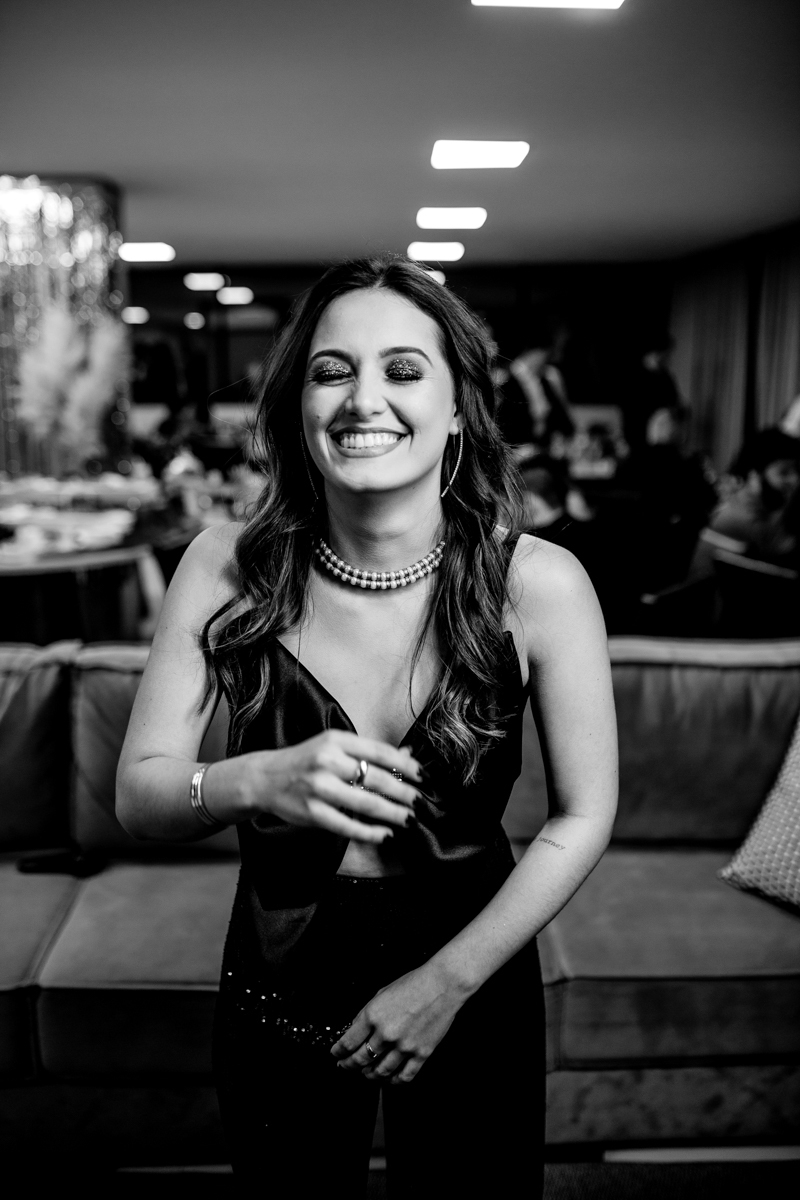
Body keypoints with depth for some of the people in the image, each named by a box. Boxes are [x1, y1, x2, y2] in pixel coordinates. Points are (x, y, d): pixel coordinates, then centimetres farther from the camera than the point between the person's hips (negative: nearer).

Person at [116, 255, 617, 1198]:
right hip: (277, 989, 2)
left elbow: (582, 818, -10)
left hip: (473, 986, -1)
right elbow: (138, 793, -13)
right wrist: (257, 783, -34)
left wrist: (445, 983, -14)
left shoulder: (538, 584, -19)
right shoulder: (226, 568, -15)